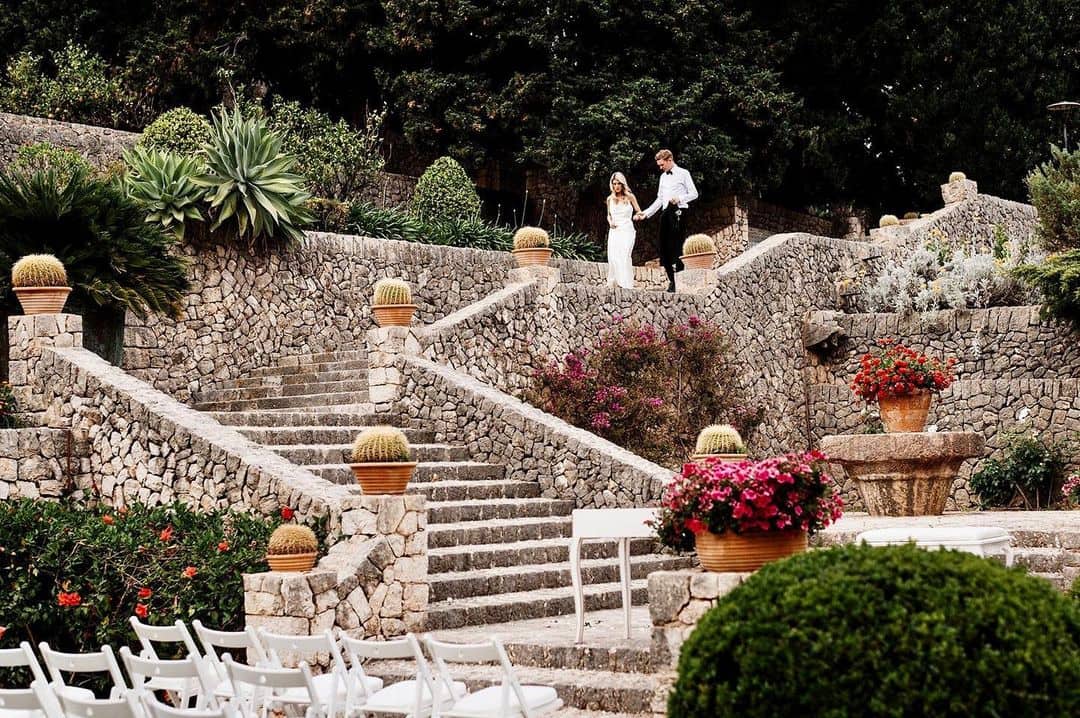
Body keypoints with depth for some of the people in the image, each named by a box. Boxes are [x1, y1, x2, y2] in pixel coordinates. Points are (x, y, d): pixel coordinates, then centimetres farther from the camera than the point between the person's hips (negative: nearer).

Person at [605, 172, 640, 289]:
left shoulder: (630, 197, 2)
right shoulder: (610, 199, 12)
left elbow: (639, 212, 7)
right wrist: (610, 222, 3)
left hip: (627, 230, -4)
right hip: (614, 230, 4)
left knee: (624, 256, -18)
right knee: (612, 256, -7)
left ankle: (626, 284, -23)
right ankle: (612, 283, 1)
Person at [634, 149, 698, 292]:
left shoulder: (683, 174, 1)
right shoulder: (663, 176, 20)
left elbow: (694, 194, -2)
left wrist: (679, 198, -17)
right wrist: (646, 213, 16)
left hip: (679, 211, -7)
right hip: (666, 212, 7)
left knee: (676, 247, -13)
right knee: (663, 247, 2)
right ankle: (672, 280, 7)